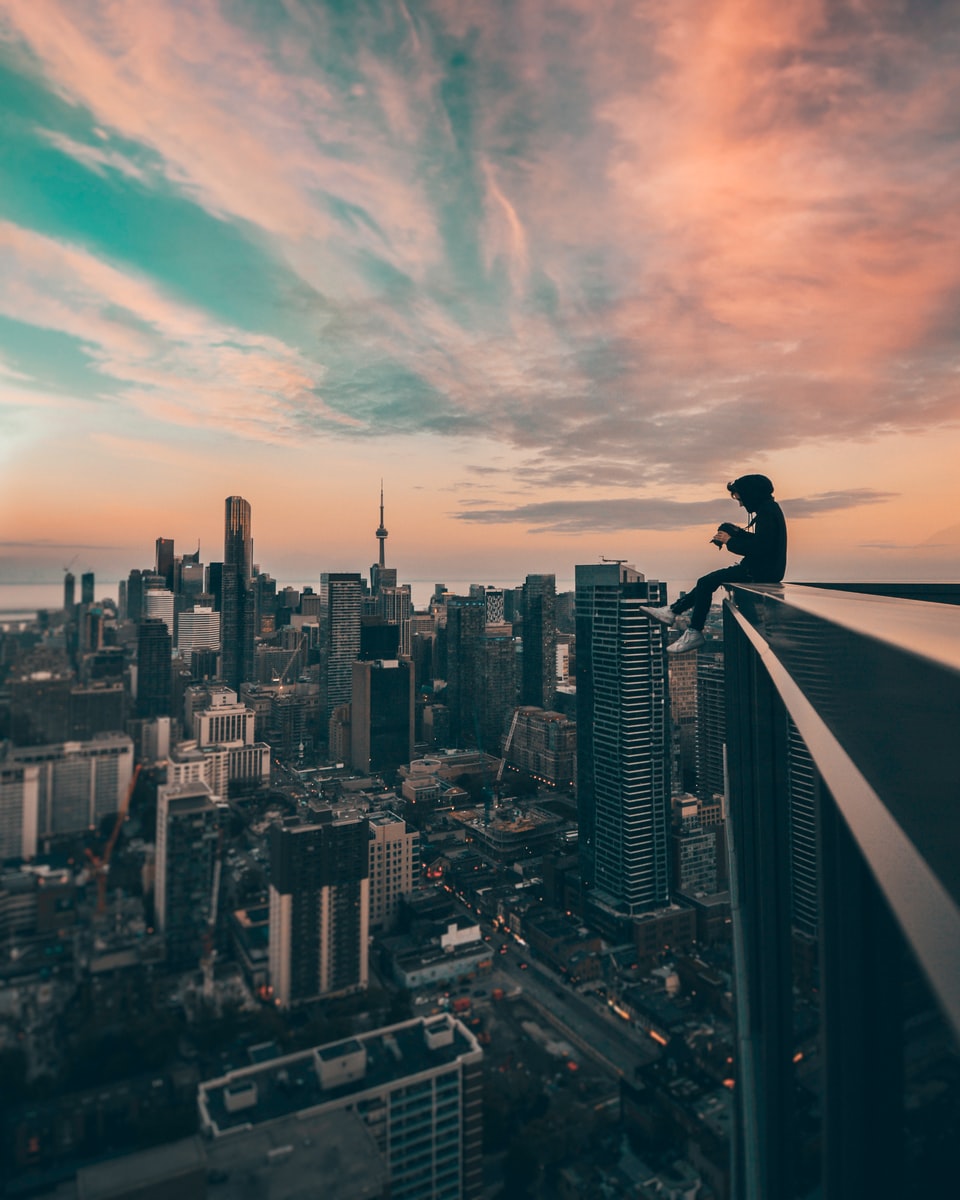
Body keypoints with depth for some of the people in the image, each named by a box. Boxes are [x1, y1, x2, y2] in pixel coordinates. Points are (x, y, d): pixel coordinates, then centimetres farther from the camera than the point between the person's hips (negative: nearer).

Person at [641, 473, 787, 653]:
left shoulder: (767, 512, -18)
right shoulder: (769, 508, 15)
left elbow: (760, 547, -26)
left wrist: (731, 541, -15)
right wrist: (738, 533, 7)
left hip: (762, 571, -11)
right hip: (762, 568, 11)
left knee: (706, 583, -10)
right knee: (709, 580, 13)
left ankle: (695, 633, -3)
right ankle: (673, 611, 13)